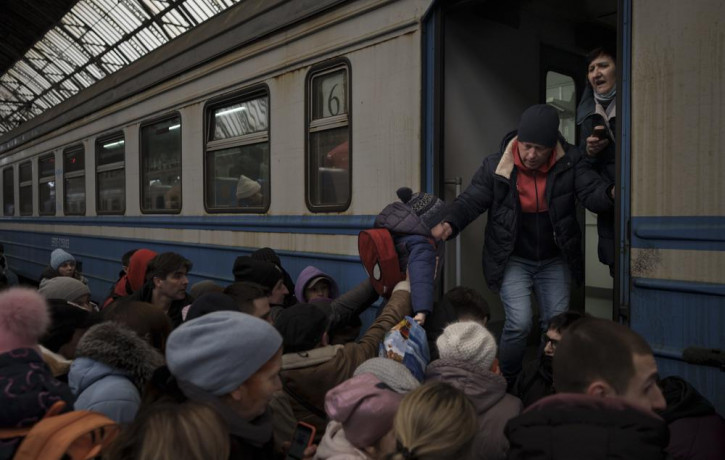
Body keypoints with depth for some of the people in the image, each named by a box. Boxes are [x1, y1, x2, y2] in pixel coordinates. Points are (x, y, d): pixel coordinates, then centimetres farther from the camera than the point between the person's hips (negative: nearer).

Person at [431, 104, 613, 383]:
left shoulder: (569, 164, -8)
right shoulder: (496, 166, -10)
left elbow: (594, 192, -15)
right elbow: (471, 201, -10)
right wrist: (450, 224, -30)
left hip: (554, 260, 3)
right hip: (513, 260, -2)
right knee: (519, 322, -15)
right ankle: (504, 383, 10)